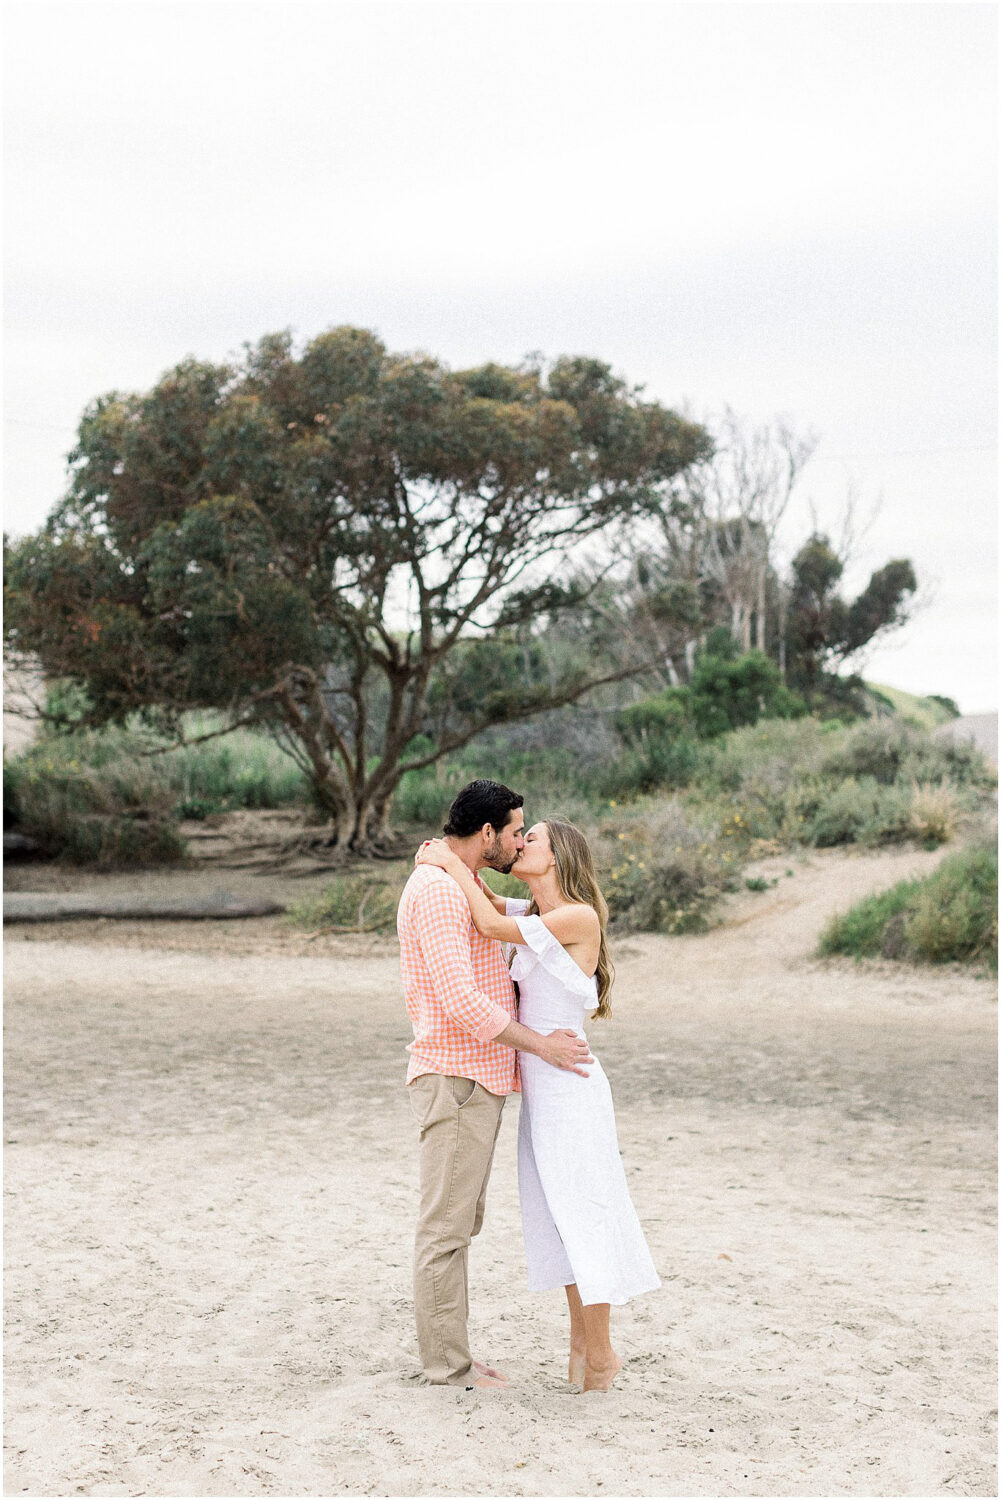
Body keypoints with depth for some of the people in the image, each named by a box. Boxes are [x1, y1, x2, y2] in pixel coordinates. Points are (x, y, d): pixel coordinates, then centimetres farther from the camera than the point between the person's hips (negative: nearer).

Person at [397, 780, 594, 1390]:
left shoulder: (464, 887, 18)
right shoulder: (438, 890, -16)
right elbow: (460, 1002, -23)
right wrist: (540, 1044, -17)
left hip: (478, 1078, 11)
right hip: (456, 1081, -11)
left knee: (459, 1225, 14)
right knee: (447, 1227, -3)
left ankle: (452, 1356, 21)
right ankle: (446, 1365, 4)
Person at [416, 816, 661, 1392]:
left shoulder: (580, 917, -14)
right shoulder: (534, 913, 10)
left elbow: (493, 926, -18)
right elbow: (484, 903, 22)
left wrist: (453, 863, -9)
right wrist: (444, 858, 3)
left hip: (569, 1087, -9)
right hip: (539, 1089, 9)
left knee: (580, 1213, -3)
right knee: (559, 1216, 13)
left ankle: (599, 1355, 6)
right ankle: (582, 1342, 22)